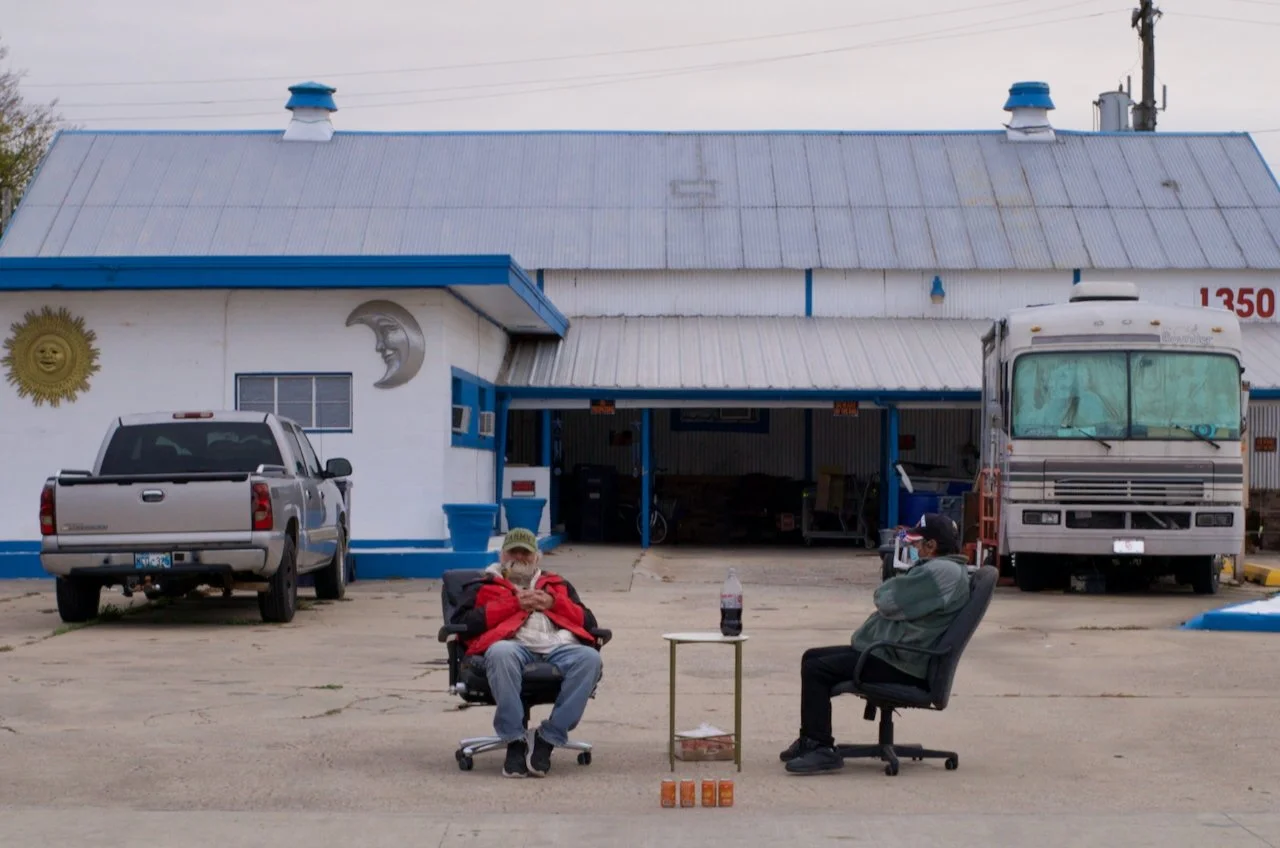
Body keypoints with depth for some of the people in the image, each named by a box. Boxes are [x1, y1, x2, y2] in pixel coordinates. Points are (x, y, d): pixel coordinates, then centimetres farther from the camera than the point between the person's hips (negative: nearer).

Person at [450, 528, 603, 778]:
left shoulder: (558, 585, 37)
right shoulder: (483, 588, 29)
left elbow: (589, 623, 25)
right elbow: (463, 623, 8)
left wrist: (554, 603, 9)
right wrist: (514, 604, 5)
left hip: (560, 647, 2)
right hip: (515, 646, -2)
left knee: (590, 657, -33)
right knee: (500, 653, -40)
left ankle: (548, 738, -26)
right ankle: (515, 741, -31)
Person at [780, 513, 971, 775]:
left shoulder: (938, 573, -18)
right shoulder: (937, 569, 18)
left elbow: (889, 602, -20)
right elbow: (893, 601, 21)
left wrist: (883, 591, 1)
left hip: (901, 665, -12)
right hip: (890, 652, 12)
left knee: (816, 670, -18)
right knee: (812, 657, 14)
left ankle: (823, 749, -15)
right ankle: (811, 740, 18)